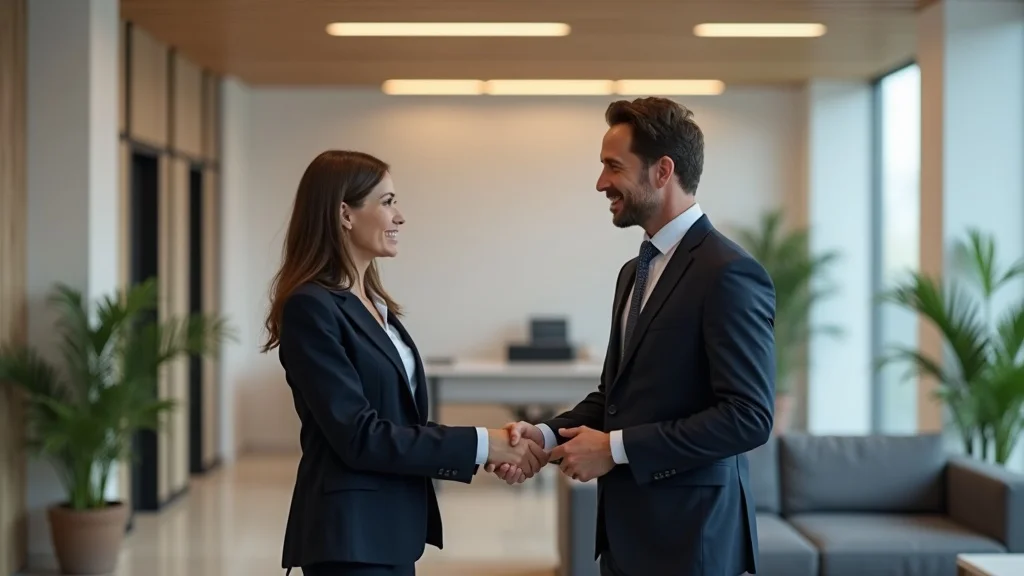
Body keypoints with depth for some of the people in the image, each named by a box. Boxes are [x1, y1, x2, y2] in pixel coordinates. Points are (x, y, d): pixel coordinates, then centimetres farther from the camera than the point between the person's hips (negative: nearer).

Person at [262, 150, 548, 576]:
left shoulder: (373, 302, 12)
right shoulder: (311, 307, -15)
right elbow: (359, 435, -20)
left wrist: (494, 448, -2)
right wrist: (481, 445, -18)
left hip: (390, 527, 9)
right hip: (351, 534, -9)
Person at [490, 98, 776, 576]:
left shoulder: (730, 274, -15)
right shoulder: (635, 272, 13)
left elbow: (749, 418, -20)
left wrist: (615, 447, -18)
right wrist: (547, 435, 0)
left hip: (688, 537, -8)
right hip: (628, 531, 8)